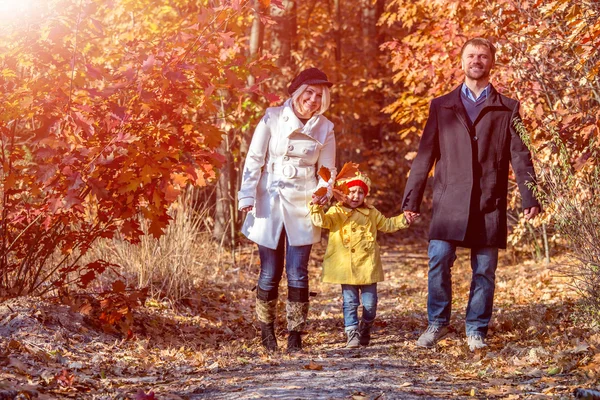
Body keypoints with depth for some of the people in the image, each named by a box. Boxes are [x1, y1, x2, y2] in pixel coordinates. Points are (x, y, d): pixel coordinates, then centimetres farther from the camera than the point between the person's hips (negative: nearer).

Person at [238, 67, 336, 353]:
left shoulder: (325, 129, 4)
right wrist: (247, 198, -7)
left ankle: (295, 336, 7)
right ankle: (267, 329, 22)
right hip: (270, 205, -1)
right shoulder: (273, 118, -3)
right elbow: (254, 160, -1)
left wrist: (324, 190, -11)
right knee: (270, 273, 3)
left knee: (297, 274, -3)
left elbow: (327, 170, 10)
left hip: (302, 208, 1)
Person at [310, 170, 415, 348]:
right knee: (350, 302, -1)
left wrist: (402, 220, 11)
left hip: (367, 266, 3)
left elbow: (386, 224, 23)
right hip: (346, 267, -3)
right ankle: (352, 333, 4)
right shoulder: (336, 213, 2)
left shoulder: (371, 213, 13)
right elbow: (322, 221, -13)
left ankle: (365, 330, 28)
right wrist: (317, 208, -30)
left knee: (370, 303, 7)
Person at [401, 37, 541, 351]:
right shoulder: (441, 106, 12)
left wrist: (529, 198, -6)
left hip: (490, 203, 0)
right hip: (449, 200, 0)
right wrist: (411, 199, 5)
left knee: (484, 270, 2)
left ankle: (476, 329, 15)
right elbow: (425, 155, 10)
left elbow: (520, 156, 5)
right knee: (438, 261, -10)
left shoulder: (507, 109, 10)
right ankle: (437, 323, 8)